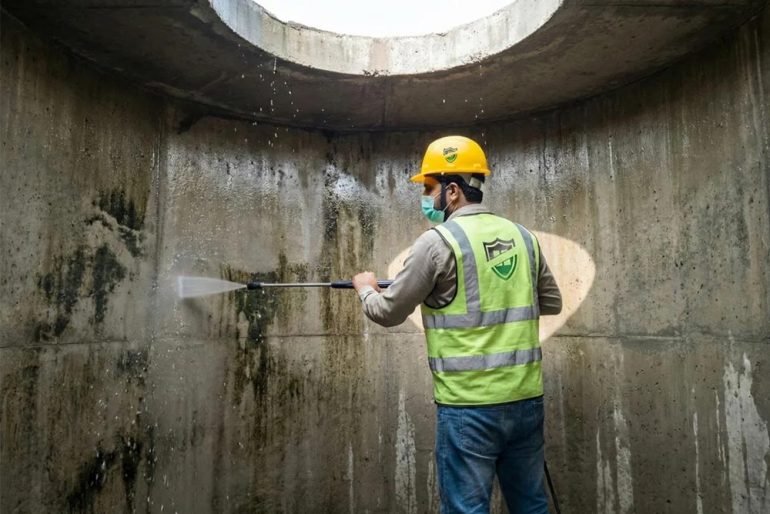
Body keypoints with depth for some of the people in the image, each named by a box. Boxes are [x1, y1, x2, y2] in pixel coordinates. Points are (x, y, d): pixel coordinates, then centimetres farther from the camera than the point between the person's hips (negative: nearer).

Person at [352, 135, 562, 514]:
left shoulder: (439, 241, -12)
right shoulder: (522, 236, 5)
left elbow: (388, 312, -4)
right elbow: (552, 302, 17)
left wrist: (366, 288, 16)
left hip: (469, 405, -6)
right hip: (526, 398, 6)